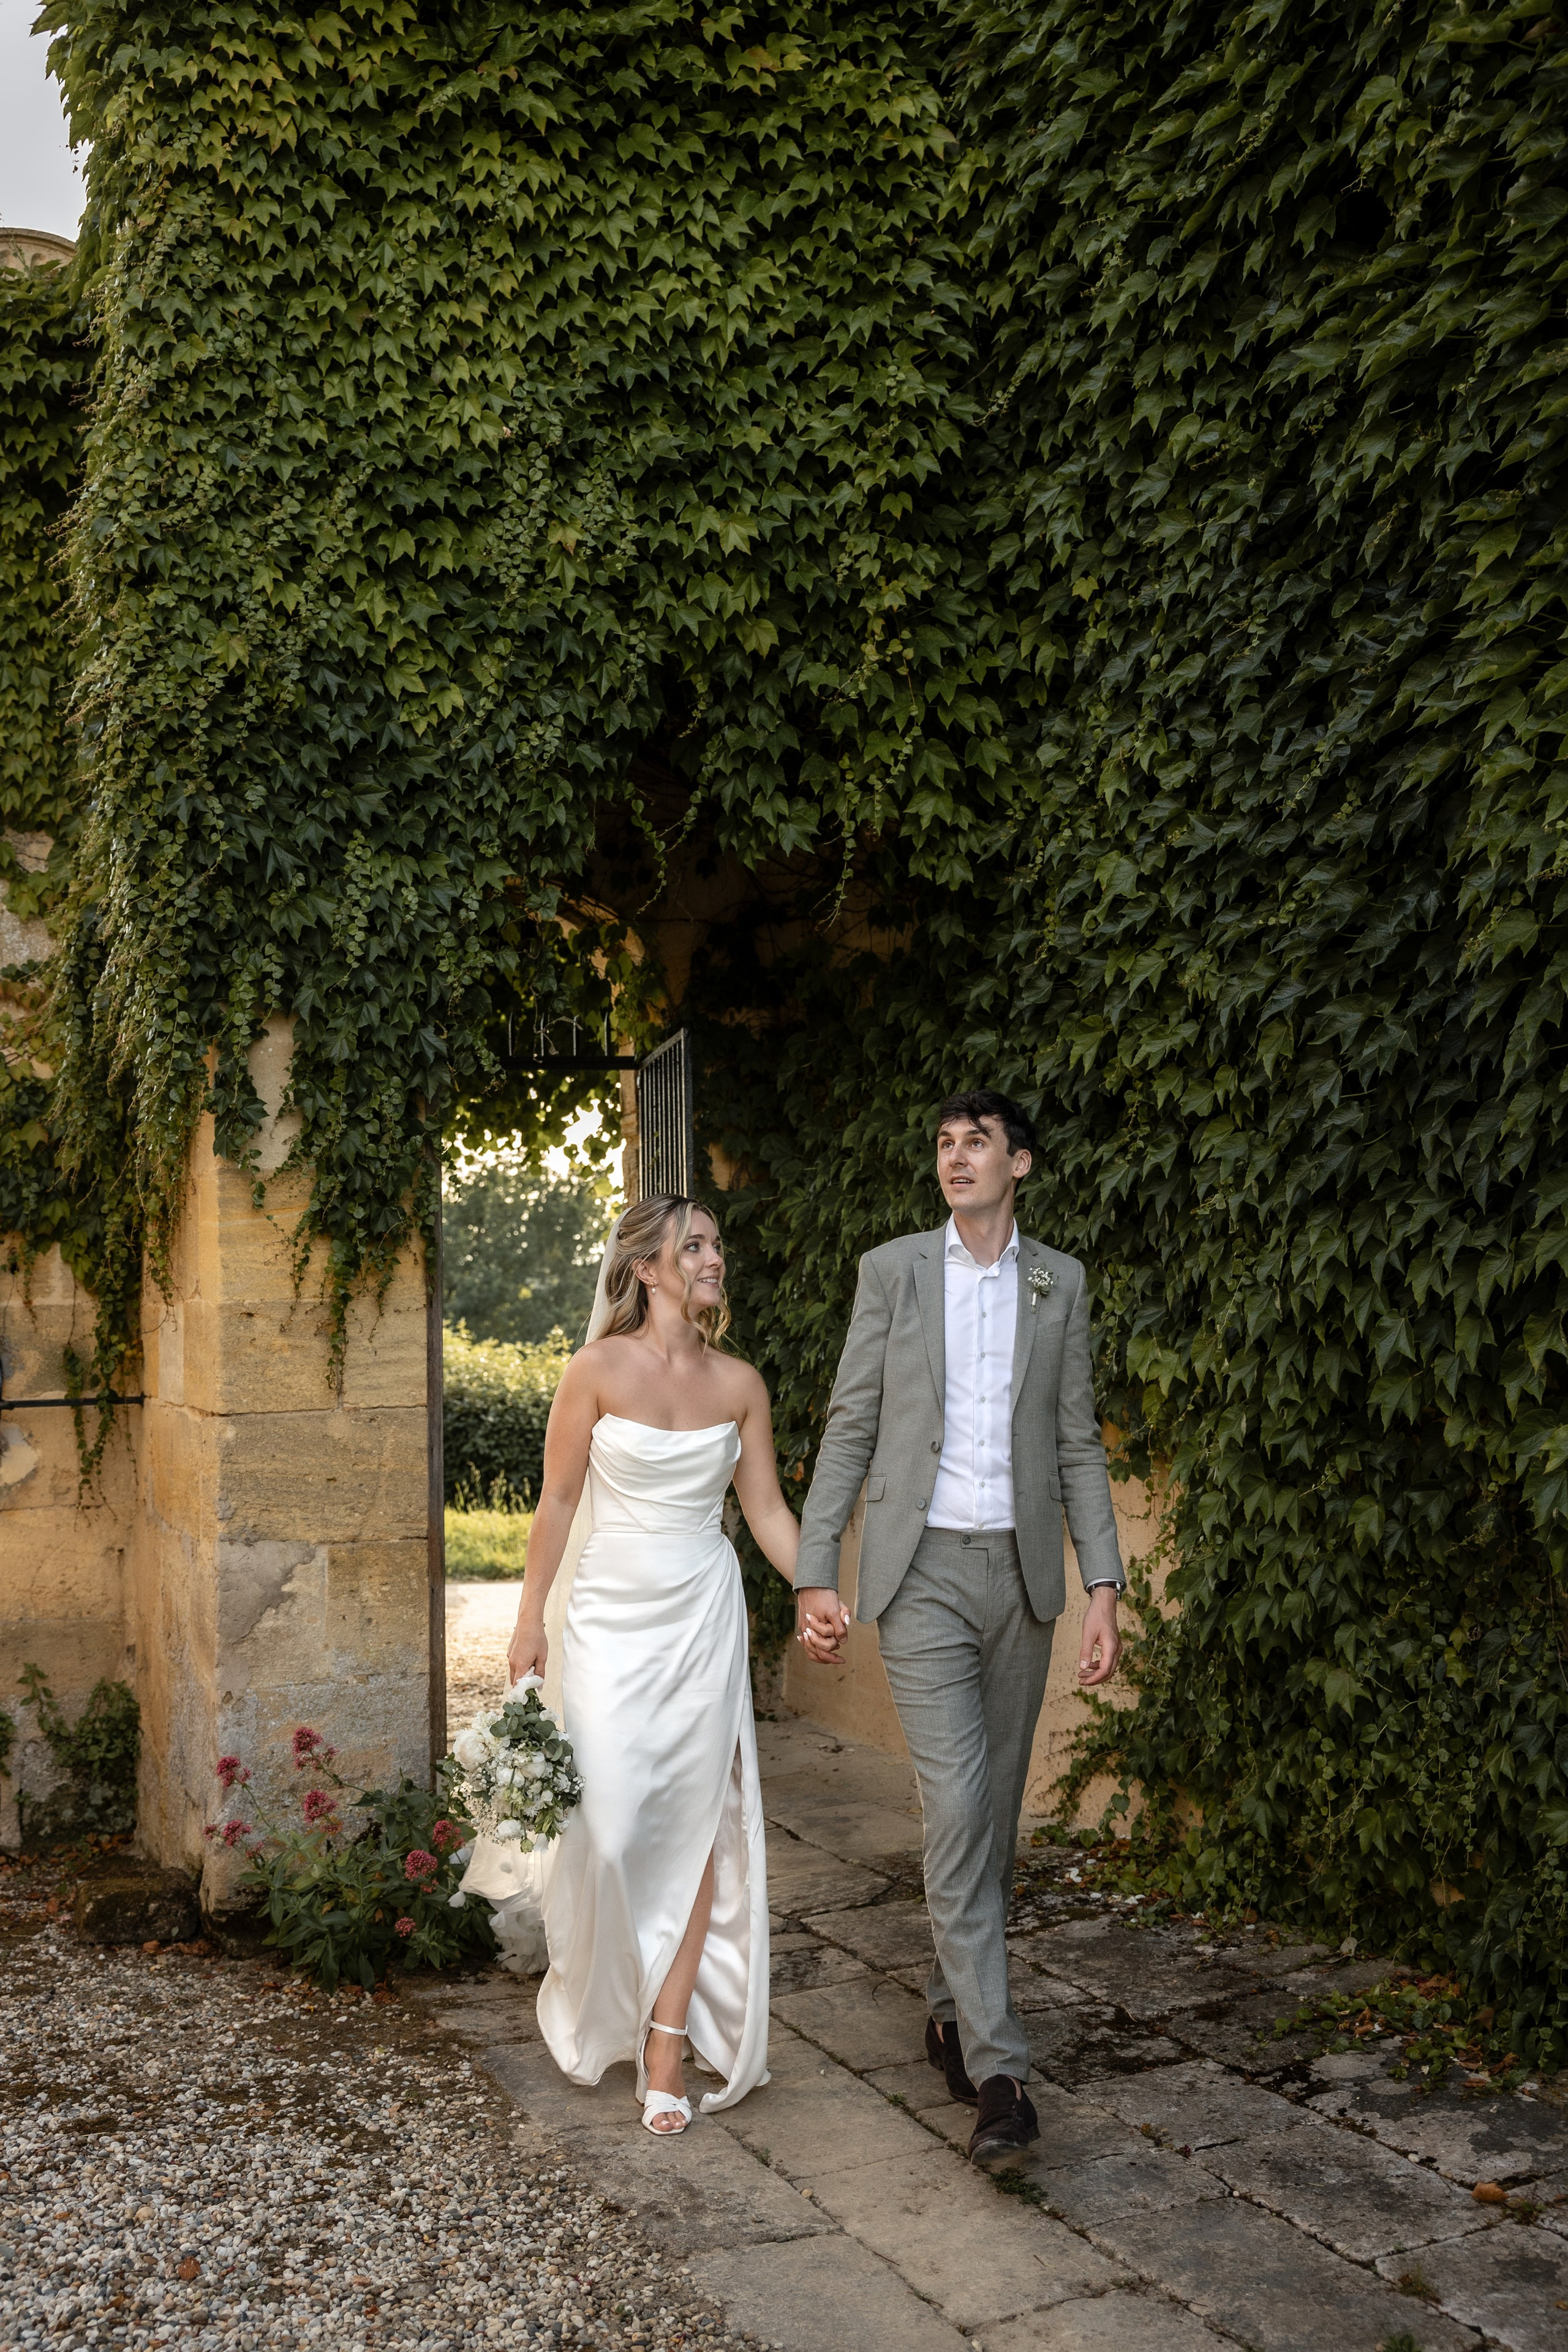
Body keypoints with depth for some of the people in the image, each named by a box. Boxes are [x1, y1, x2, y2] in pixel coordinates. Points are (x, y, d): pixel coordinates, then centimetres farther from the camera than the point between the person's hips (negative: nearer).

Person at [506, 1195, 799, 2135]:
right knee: (613, 1820, -4)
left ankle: (669, 2040, 13)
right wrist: (531, 1620, 0)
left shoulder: (740, 1383, 2)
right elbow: (558, 1500, -1)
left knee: (695, 1825, 2)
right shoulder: (599, 1370, -7)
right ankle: (599, 2008, 26)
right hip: (616, 1613, -2)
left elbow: (767, 1507, 6)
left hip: (706, 1615, 3)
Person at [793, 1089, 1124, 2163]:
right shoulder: (892, 1270, 2)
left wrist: (1105, 1588, -1)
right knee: (957, 1806, -11)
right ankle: (999, 2067, -8)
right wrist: (814, 1574, -3)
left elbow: (1078, 1445, 7)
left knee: (996, 1811, 11)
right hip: (923, 1571, -3)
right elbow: (850, 1430, 3)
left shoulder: (1060, 1283, 7)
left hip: (1023, 1573, 3)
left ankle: (954, 2010, 30)